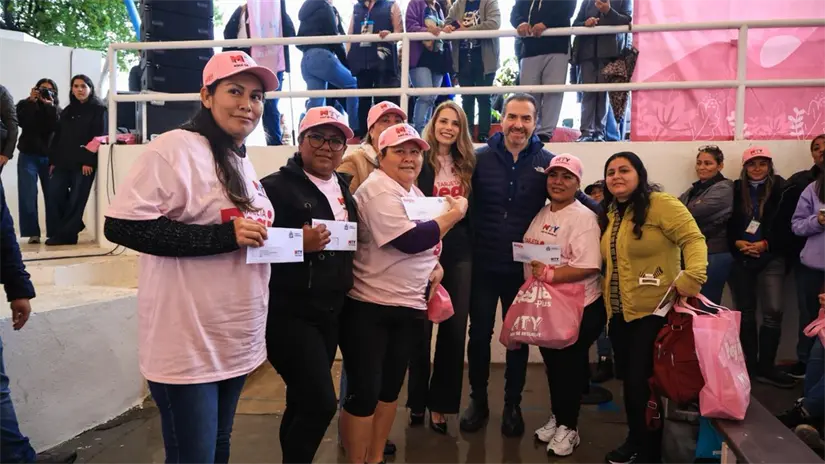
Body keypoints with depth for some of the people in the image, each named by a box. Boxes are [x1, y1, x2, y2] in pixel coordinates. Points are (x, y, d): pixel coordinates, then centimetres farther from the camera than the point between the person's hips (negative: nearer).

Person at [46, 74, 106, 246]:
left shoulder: (98, 110, 1)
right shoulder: (67, 111, 20)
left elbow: (98, 137, -9)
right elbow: (57, 137, 18)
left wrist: (89, 161, -17)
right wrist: (53, 160, 8)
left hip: (84, 162, -6)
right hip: (63, 162, 6)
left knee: (76, 200, -4)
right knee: (54, 194, -4)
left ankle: (66, 235, 1)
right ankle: (73, 226, 9)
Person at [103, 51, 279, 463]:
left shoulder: (241, 162, 13)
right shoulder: (176, 148, -15)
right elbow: (121, 225, -22)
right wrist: (224, 236, -23)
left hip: (235, 342, 9)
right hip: (187, 347, -8)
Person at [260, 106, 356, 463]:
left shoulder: (344, 189, 13)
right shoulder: (276, 187, -10)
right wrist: (299, 244, -27)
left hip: (330, 313, 7)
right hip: (288, 314, -7)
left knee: (303, 401, 16)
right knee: (321, 403, -10)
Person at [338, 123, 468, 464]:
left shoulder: (413, 191, 13)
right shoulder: (378, 190, -16)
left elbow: (425, 241, 23)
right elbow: (411, 240, -25)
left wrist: (436, 264, 2)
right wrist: (454, 213, -14)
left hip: (407, 305, 9)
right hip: (369, 307, -9)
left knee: (391, 387, 17)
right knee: (364, 392, -1)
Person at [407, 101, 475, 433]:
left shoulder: (468, 164, 12)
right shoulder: (419, 161, 0)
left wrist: (459, 209, -3)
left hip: (459, 254, 4)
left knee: (454, 328, 5)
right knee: (421, 326, 3)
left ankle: (440, 403, 18)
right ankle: (417, 401, 20)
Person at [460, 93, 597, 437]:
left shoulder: (547, 162, -3)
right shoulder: (480, 158, -4)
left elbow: (575, 197, 3)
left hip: (523, 267, 0)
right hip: (483, 264, 0)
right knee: (479, 334, 11)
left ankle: (513, 405, 31)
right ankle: (478, 400, 30)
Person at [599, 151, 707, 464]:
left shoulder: (660, 204, -12)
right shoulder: (609, 214, 12)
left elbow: (693, 239, -19)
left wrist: (692, 277, -32)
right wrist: (606, 291, 13)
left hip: (653, 311, -7)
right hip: (619, 312, 7)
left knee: (642, 382, -4)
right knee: (628, 380, 16)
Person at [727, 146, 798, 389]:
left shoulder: (783, 190, -1)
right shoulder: (734, 191, 5)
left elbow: (788, 227, -4)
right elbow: (725, 223, 4)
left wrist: (765, 244, -15)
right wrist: (737, 243, -12)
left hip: (771, 258, -2)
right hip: (740, 259, 2)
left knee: (773, 311, -8)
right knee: (745, 312, 9)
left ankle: (765, 367, 3)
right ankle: (749, 364, 20)